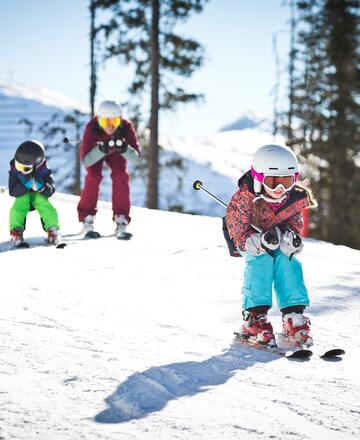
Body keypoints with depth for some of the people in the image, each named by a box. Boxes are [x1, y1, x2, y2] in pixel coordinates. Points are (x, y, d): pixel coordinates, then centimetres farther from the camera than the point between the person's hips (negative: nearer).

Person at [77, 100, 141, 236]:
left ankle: (121, 219, -13)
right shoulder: (91, 128, -40)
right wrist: (102, 150, -55)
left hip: (115, 152, 1)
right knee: (93, 176, -23)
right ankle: (87, 217, -7)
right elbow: (85, 160, -40)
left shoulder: (126, 127, -36)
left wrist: (124, 149, -53)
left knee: (121, 175, -20)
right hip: (95, 149, -1)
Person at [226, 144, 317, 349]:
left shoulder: (295, 199, -21)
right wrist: (261, 241, -46)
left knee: (288, 261, -22)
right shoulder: (245, 198, -33)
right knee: (261, 261, -29)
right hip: (249, 239, -3)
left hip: (278, 239, 3)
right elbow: (240, 234, -29)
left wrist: (292, 238, -30)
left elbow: (295, 224, -7)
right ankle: (254, 317, -31)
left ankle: (294, 316, -18)